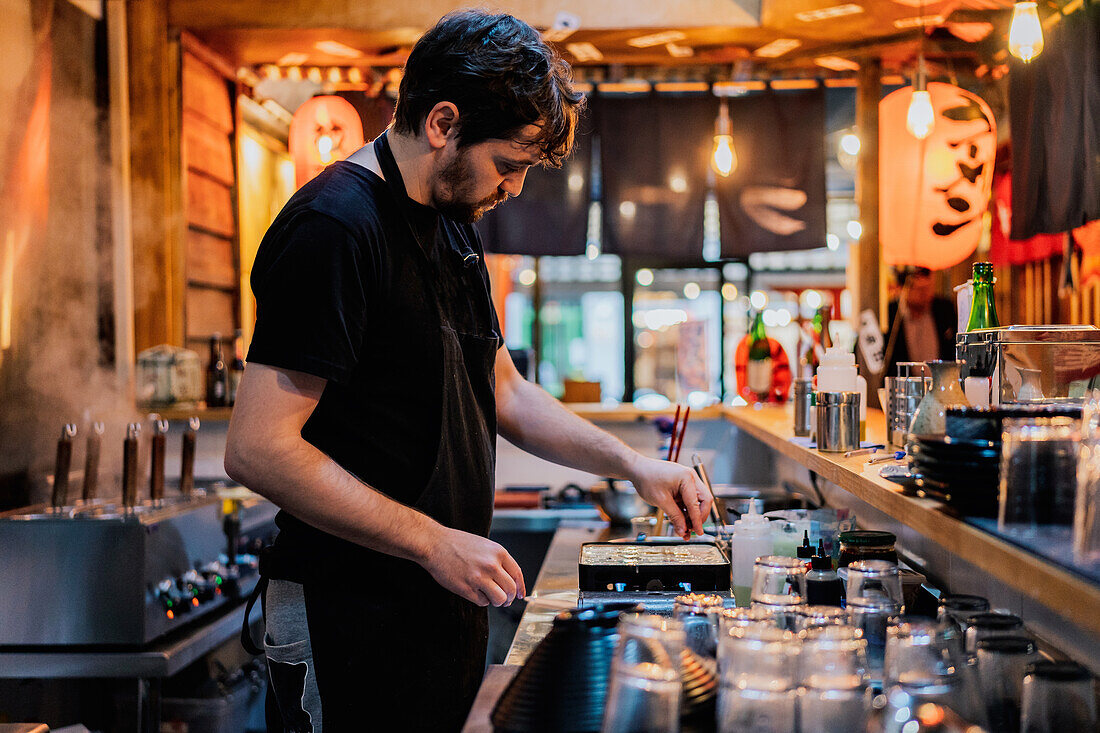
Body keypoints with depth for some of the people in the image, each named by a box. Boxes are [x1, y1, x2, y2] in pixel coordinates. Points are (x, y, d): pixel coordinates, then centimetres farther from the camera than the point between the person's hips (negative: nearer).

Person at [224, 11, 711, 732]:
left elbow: (503, 390, 19)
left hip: (448, 603, 9)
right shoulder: (335, 227, -20)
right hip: (355, 619, -9)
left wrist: (632, 463, 8)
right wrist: (434, 542, -22)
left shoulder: (453, 224, 11)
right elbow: (258, 449, -25)